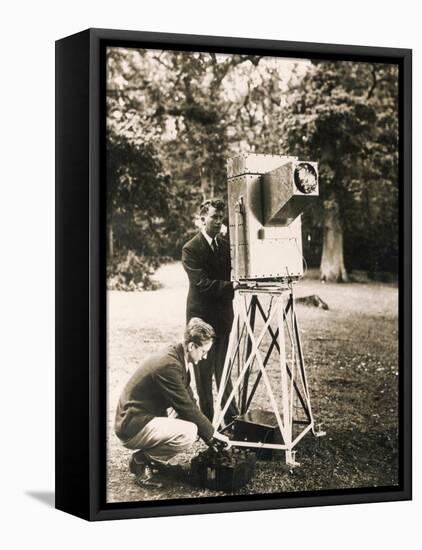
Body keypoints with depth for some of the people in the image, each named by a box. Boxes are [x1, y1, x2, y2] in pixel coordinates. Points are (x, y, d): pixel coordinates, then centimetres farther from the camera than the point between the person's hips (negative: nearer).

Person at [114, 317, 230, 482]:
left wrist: (209, 435, 10)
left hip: (144, 418, 10)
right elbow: (186, 407, -20)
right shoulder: (169, 365, -24)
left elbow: (189, 401, 13)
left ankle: (149, 456, 11)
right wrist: (212, 433, -7)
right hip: (132, 428, -10)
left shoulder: (176, 357, 6)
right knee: (188, 432, -26)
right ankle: (141, 461, -6)